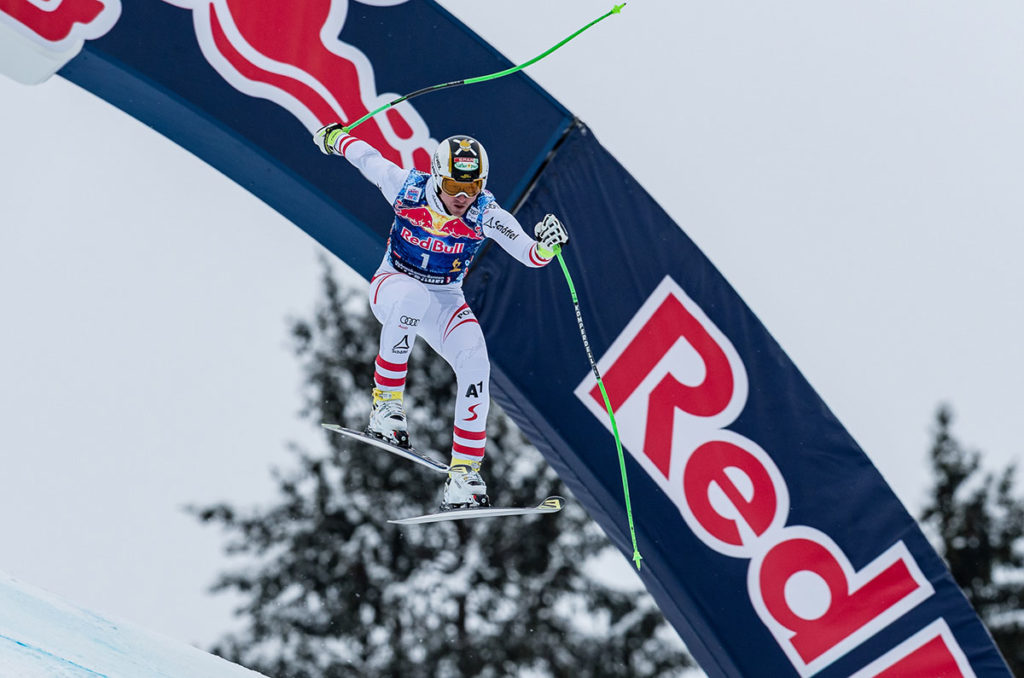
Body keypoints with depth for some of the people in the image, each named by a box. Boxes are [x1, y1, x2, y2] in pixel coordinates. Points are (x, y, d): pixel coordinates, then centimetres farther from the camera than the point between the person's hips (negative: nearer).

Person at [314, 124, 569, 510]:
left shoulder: (486, 216, -16)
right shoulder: (406, 188, -18)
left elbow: (530, 255, -19)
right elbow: (366, 156, 0)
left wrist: (547, 246, -42)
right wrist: (333, 137, 18)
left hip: (445, 300, 2)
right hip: (392, 284, -2)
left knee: (475, 362, -23)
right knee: (411, 297, -40)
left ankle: (464, 475, -15)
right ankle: (385, 403, -26)